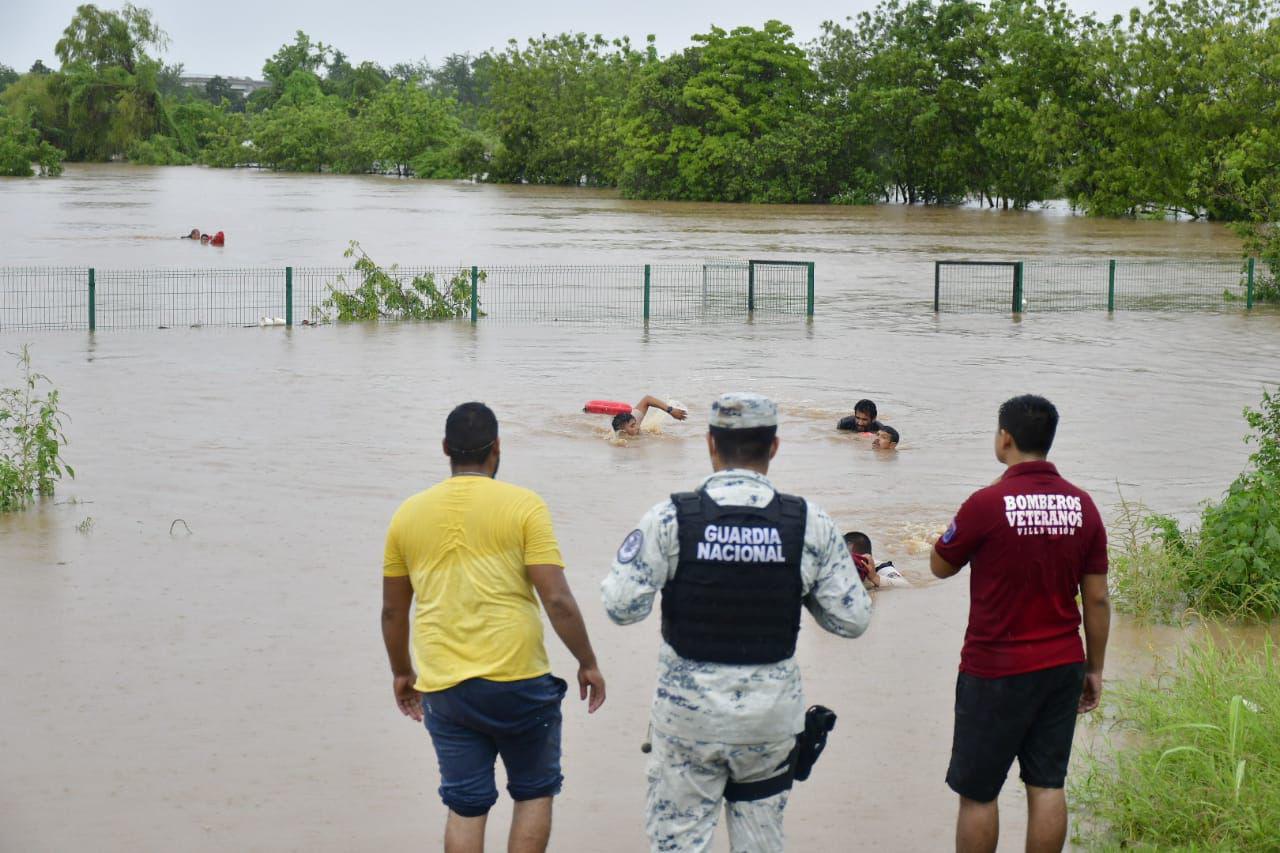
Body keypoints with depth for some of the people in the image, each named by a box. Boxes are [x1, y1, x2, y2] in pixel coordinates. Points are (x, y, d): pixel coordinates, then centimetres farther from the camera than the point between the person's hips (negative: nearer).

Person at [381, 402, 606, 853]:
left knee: (465, 807, 11)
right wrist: (588, 664, 2)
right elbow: (558, 601, -11)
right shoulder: (523, 506, -6)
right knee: (534, 793, 16)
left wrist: (401, 672, 27)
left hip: (442, 690, 3)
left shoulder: (408, 513, 5)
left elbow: (393, 611, 13)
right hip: (517, 681, -3)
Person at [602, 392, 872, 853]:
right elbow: (852, 619, -3)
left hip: (688, 712, -2)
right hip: (771, 714, 2)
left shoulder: (670, 519, -12)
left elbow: (621, 606, -12)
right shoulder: (810, 523, -7)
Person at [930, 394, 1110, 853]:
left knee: (977, 793, 5)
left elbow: (940, 565, 1)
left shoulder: (987, 503, -16)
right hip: (1063, 665, 5)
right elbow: (1097, 599, 3)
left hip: (996, 672, -5)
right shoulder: (1082, 505, -1)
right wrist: (1094, 669, 13)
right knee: (1047, 786, 10)